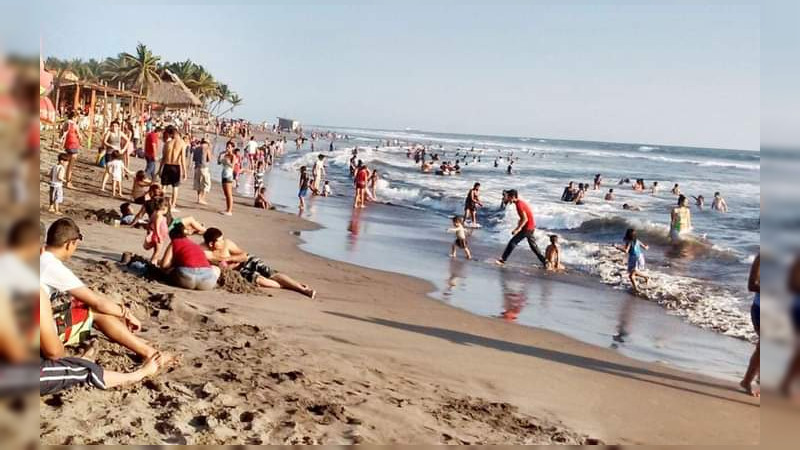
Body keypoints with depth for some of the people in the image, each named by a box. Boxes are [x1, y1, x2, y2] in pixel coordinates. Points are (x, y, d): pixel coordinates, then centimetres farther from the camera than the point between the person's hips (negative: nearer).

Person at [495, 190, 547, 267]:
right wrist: (519, 227, 14)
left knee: (512, 242, -6)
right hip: (531, 226, 10)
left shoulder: (519, 204, -19)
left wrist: (517, 230, -21)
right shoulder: (520, 202, 11)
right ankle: (544, 261, 23)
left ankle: (503, 260, -3)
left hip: (527, 227, -10)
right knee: (532, 244, 19)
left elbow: (525, 219, -24)